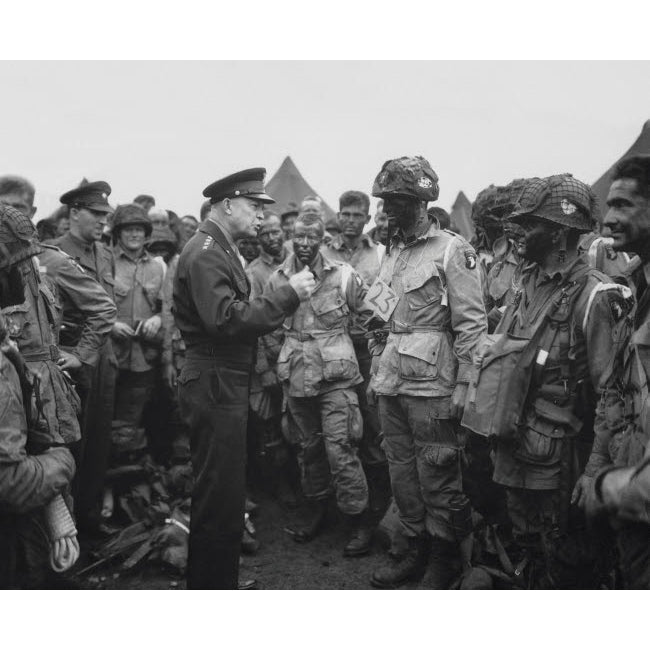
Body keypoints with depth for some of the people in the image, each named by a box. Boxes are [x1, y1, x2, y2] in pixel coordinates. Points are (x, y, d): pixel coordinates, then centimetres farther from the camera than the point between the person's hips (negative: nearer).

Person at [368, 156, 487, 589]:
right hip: (391, 386, 7)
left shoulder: (453, 251, -8)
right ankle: (417, 550, 30)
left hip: (431, 388, -7)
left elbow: (472, 325, -12)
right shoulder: (393, 253, 14)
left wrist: (462, 388, -15)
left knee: (438, 480, 1)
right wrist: (377, 373, 17)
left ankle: (447, 567, 17)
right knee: (402, 473, 15)